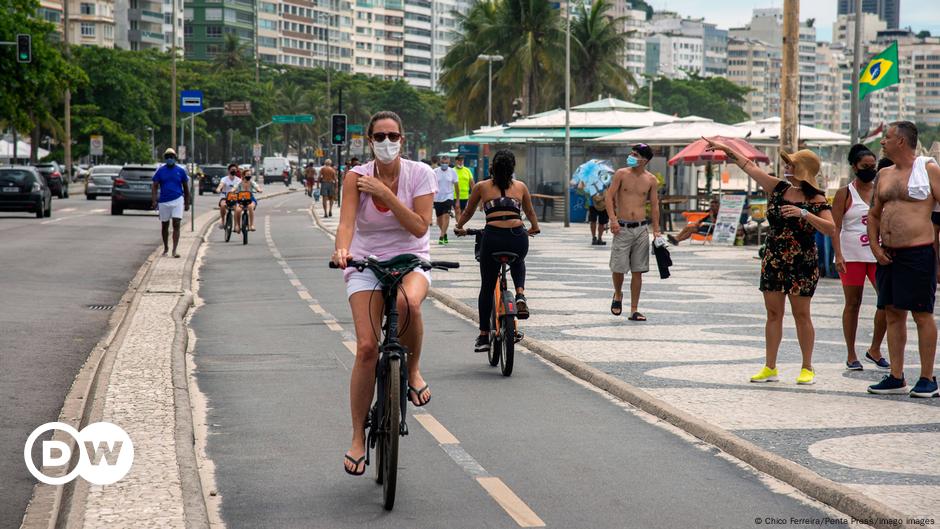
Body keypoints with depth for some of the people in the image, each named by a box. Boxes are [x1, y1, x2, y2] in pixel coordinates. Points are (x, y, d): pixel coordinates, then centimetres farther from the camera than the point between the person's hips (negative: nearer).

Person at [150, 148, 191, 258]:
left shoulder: (180, 170, 3)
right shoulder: (160, 170, 2)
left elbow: (185, 187, 11)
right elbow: (154, 187, 1)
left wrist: (187, 203, 10)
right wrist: (154, 201, -11)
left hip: (177, 200, -1)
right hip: (164, 201, 1)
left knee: (176, 225, -10)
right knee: (164, 226, 12)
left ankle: (174, 250, -13)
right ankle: (166, 248, 29)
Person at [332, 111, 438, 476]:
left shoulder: (420, 174, -5)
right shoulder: (356, 177, -4)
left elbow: (419, 227, -12)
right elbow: (347, 221, -17)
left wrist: (385, 194, -19)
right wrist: (342, 250, -38)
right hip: (366, 264, 1)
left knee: (407, 303, -39)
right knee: (367, 348, -13)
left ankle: (413, 370, -10)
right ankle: (358, 438, -1)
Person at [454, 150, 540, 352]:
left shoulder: (481, 187, 14)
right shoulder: (520, 187, 17)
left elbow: (468, 212, 27)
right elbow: (530, 212, 33)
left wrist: (458, 227, 47)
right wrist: (534, 228, 54)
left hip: (492, 236, -1)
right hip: (518, 235, 1)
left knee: (487, 287, 15)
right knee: (517, 263, 36)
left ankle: (483, 336, 15)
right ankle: (520, 295, 8)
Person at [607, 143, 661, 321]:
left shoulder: (651, 180, 5)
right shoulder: (621, 174, -1)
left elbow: (654, 205, 10)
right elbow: (610, 196, -2)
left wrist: (656, 230, 5)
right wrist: (613, 219, -14)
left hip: (641, 229, 2)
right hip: (622, 228, -2)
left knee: (638, 271, 3)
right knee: (618, 268, -5)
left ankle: (634, 310, 8)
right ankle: (618, 295, 26)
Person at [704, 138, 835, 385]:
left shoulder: (816, 199, -9)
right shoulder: (779, 188, 6)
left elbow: (831, 229, -20)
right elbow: (750, 167, 13)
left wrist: (804, 213, -29)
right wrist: (726, 148, 16)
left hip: (802, 265, -5)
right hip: (773, 261, 5)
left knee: (801, 314, 1)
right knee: (773, 313, 6)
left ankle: (807, 368, 10)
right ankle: (770, 368, 9)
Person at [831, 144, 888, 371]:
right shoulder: (845, 194, 0)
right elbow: (835, 227, -6)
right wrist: (838, 255, -17)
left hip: (878, 255, 4)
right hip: (852, 256, -4)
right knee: (853, 304, 2)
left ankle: (875, 350, 10)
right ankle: (851, 356, 10)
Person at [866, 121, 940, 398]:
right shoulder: (884, 175, 15)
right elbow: (874, 214, 21)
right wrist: (875, 247, 7)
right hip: (888, 255, 7)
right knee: (893, 313, 8)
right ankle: (896, 378, 13)